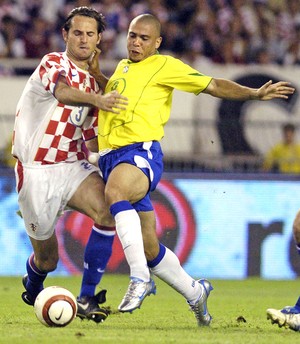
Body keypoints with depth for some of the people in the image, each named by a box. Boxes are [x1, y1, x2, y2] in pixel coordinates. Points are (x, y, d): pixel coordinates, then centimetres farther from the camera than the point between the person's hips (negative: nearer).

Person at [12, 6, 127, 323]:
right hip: (36, 171, -5)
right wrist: (98, 99, -52)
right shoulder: (53, 64, -7)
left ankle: (86, 299, -21)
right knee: (47, 259, 3)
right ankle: (32, 287, 42)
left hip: (72, 166, 5)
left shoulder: (94, 83, 14)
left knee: (109, 211, -27)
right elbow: (63, 92, -33)